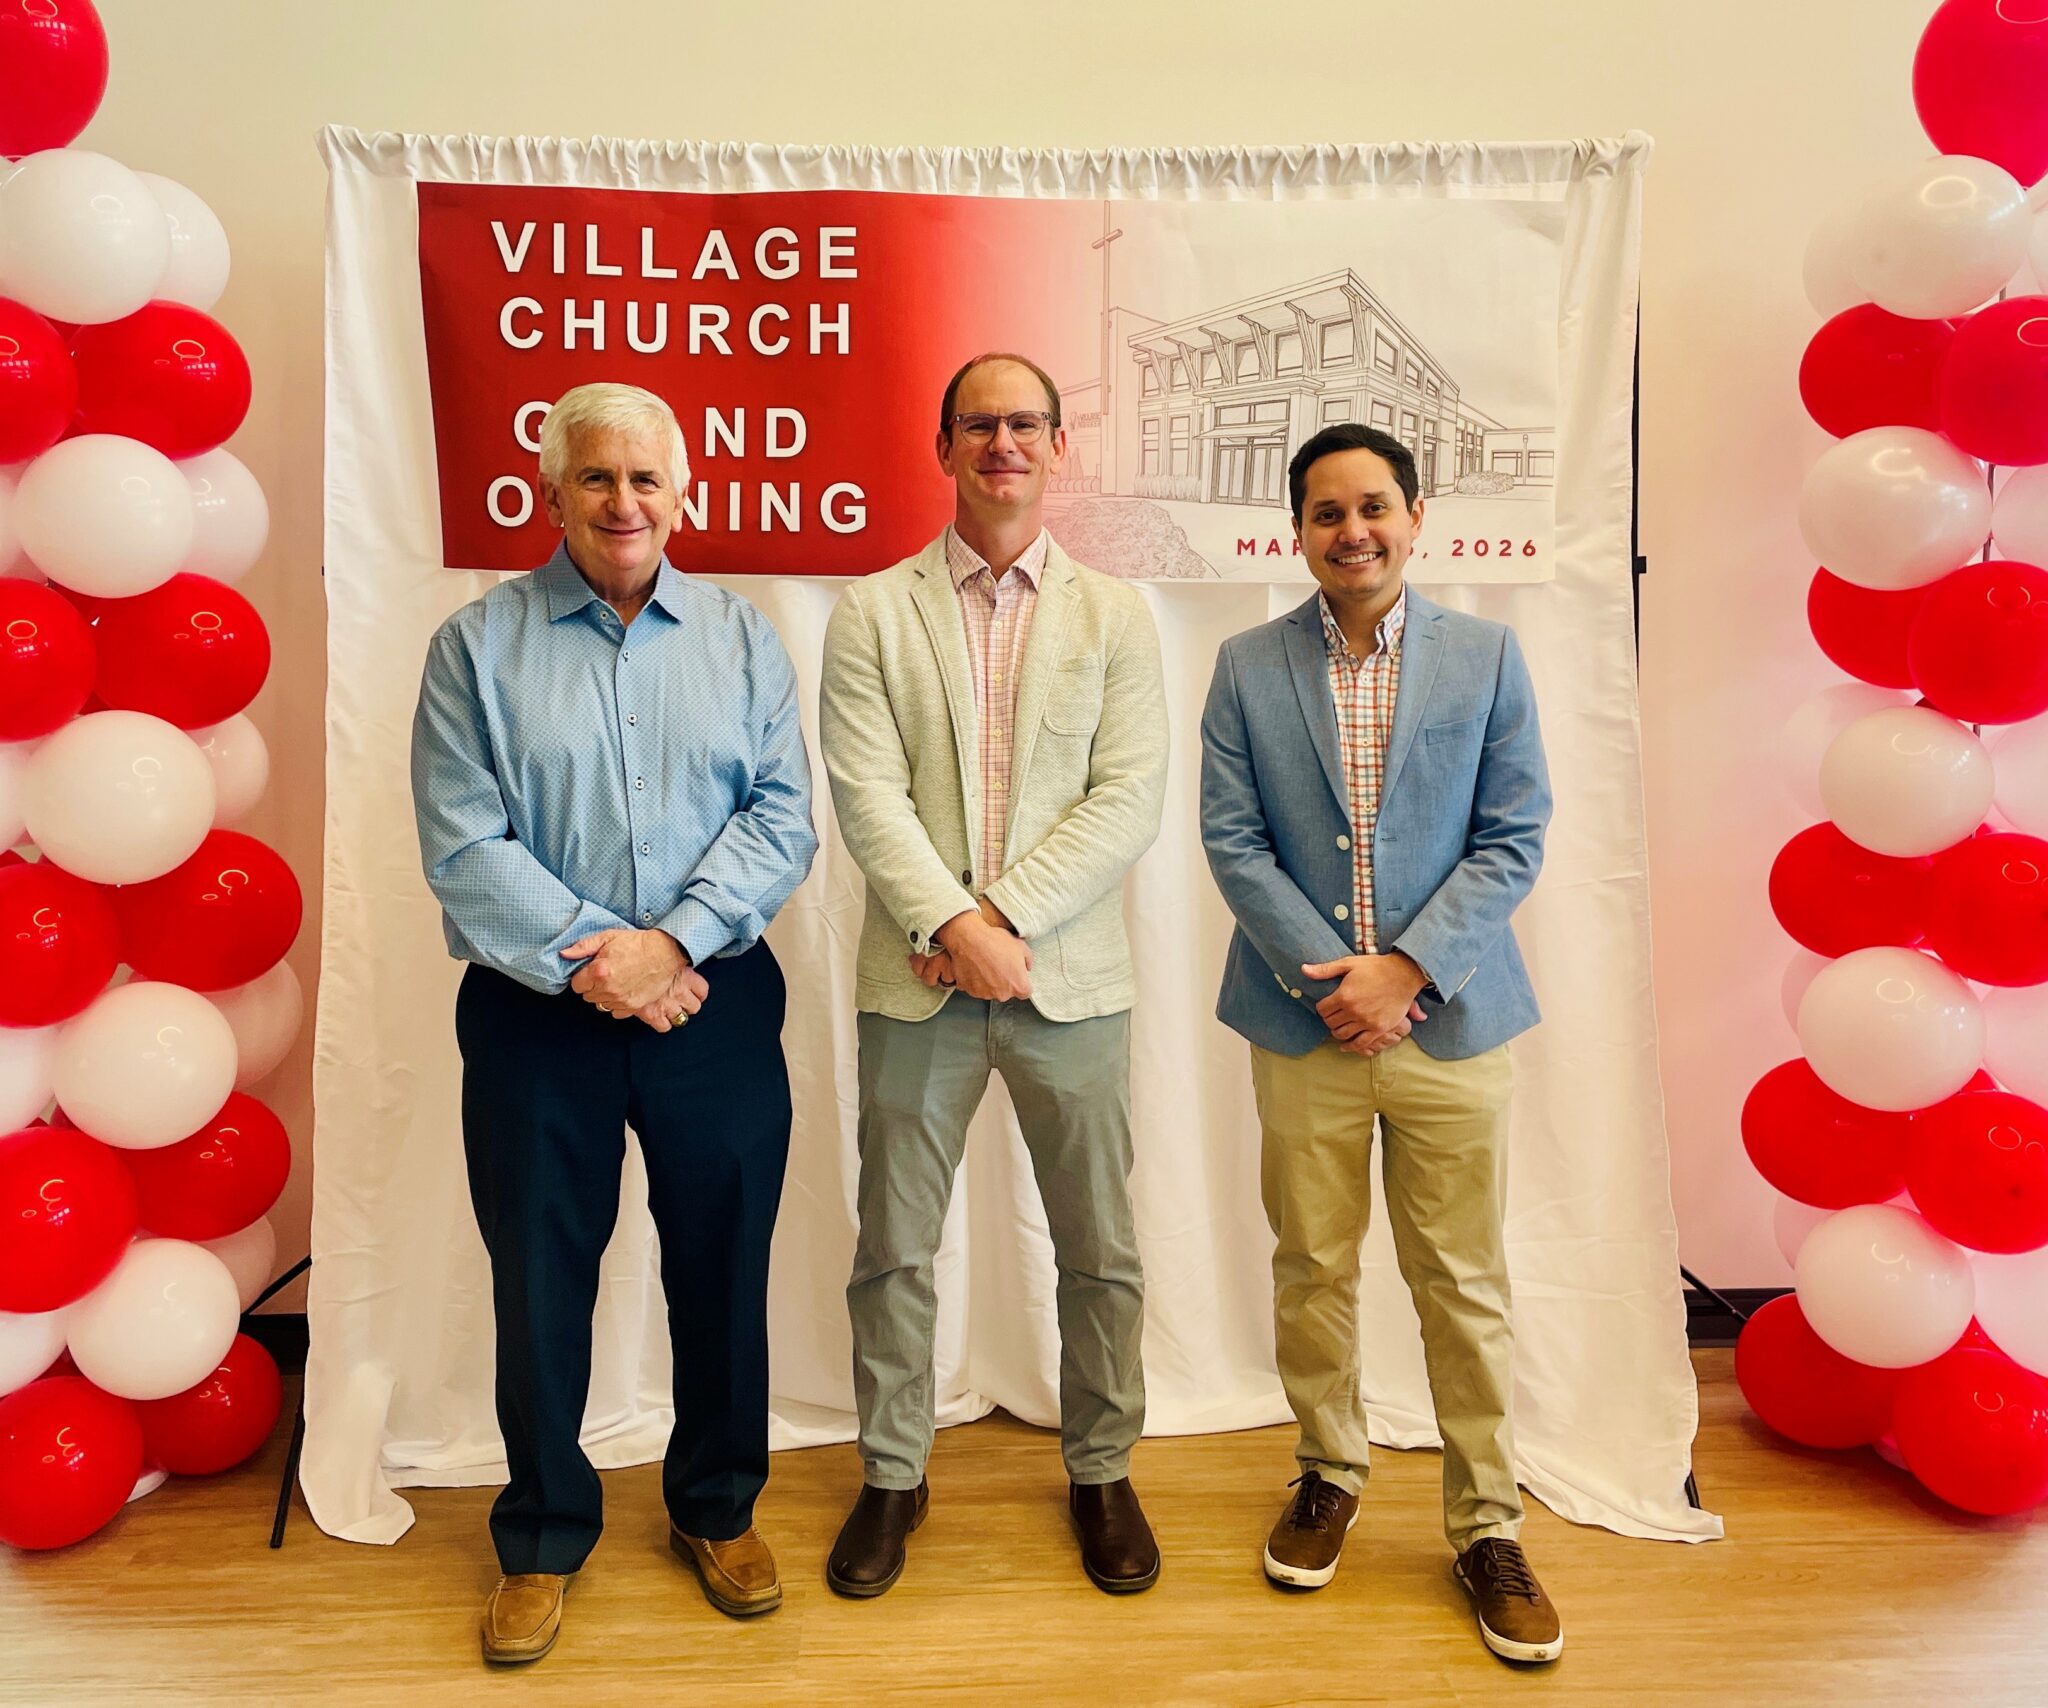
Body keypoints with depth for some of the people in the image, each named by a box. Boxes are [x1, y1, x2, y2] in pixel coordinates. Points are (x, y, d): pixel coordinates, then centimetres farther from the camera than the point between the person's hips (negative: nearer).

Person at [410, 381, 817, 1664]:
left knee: (724, 1268, 12)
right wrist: (589, 964, -15)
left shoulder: (743, 638, 5)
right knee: (540, 1280, 11)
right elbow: (463, 846, -7)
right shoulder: (478, 645, 1)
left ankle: (718, 1510, 35)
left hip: (717, 1005, 1)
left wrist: (670, 942, -15)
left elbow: (782, 820, -3)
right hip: (535, 1015, -1)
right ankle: (544, 1538, 34)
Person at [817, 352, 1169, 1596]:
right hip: (916, 979, 0)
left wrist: (1006, 916, -14)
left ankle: (1102, 1471, 31)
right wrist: (952, 925, -18)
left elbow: (1131, 801, -4)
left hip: (1071, 978, 1)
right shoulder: (874, 613, 5)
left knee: (1100, 1248, 10)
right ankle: (893, 1477, 30)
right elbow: (869, 796, -6)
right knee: (895, 1247, 10)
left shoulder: (1115, 617, 6)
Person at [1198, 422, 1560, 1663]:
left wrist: (1403, 968, -12)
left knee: (1465, 1282, 7)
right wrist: (1333, 978, -11)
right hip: (1303, 1021, 1)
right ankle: (1331, 1475, 34)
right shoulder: (1247, 667, 2)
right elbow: (1232, 840, -3)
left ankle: (1488, 1525, 24)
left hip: (1451, 1017, 0)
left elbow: (1515, 838, -2)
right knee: (1313, 1267, 13)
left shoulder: (1488, 657, 2)